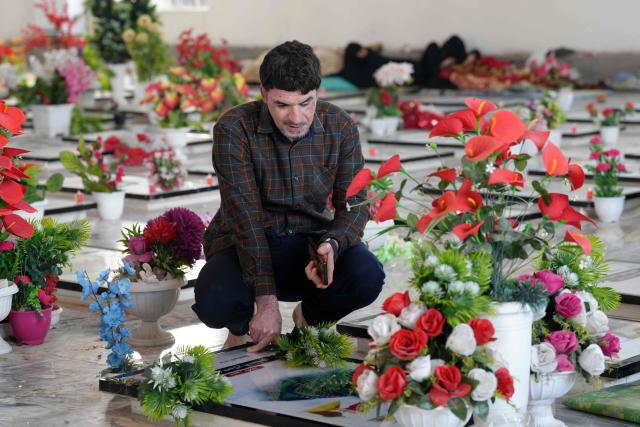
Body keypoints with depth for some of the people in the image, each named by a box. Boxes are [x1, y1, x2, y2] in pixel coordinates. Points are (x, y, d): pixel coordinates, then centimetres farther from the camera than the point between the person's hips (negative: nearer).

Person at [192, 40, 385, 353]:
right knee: (212, 303, -33)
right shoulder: (234, 130, -17)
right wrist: (266, 299, -28)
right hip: (246, 245, -2)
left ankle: (310, 317, 7)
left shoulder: (340, 128, -8)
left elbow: (354, 204, -6)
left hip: (311, 241, 2)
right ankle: (244, 325, 7)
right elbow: (245, 215, -22)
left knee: (367, 277, -29)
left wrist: (332, 243, -31)